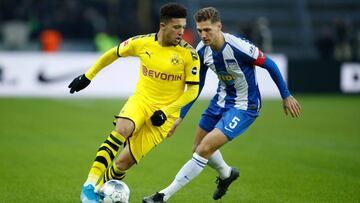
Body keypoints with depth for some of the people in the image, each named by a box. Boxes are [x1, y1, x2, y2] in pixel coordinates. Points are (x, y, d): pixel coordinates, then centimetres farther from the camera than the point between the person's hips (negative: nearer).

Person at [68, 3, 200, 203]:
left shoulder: (189, 54, -10)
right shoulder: (142, 43, -4)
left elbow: (193, 90, -5)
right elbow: (113, 53, 13)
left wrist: (166, 111, -14)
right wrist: (88, 76, 17)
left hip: (164, 113, -1)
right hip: (140, 100, 1)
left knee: (123, 163, -6)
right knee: (122, 130, -33)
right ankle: (90, 185, -34)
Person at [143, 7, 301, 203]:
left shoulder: (239, 47, -30)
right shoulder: (202, 51, -10)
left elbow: (270, 65, -15)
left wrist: (286, 96, -7)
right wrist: (179, 117, 1)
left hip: (244, 107, -7)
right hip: (221, 100, 7)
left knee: (204, 150, -17)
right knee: (198, 148, 16)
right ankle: (227, 174, 47)